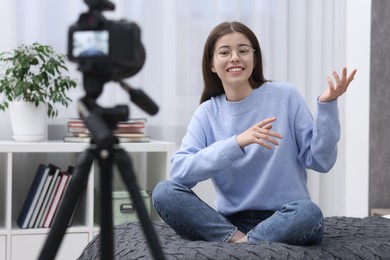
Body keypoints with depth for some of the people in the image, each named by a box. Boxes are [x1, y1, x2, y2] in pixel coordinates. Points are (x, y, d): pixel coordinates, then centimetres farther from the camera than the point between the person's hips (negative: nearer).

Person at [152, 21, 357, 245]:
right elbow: (179, 170, -12)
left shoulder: (285, 96, 0)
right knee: (164, 192, -19)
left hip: (284, 219, -1)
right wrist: (237, 143, -22)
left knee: (309, 213, -35)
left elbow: (320, 161, -3)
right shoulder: (207, 113, 4)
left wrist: (327, 106, -16)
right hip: (230, 221, 2)